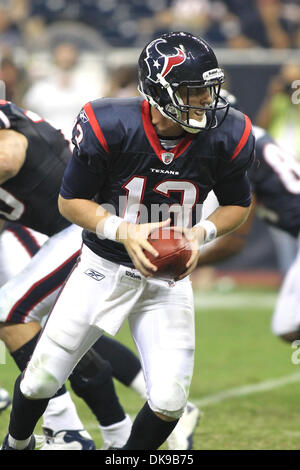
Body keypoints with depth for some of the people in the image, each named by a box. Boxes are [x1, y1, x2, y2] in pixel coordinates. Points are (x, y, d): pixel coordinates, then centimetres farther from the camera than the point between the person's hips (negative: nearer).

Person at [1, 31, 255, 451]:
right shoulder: (108, 127, -23)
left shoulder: (227, 137, -15)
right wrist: (125, 232, -27)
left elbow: (237, 205, 2)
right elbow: (71, 201, -11)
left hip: (169, 278, 2)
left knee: (169, 402, -8)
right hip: (103, 268, -1)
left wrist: (202, 233, -18)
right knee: (41, 381, 4)